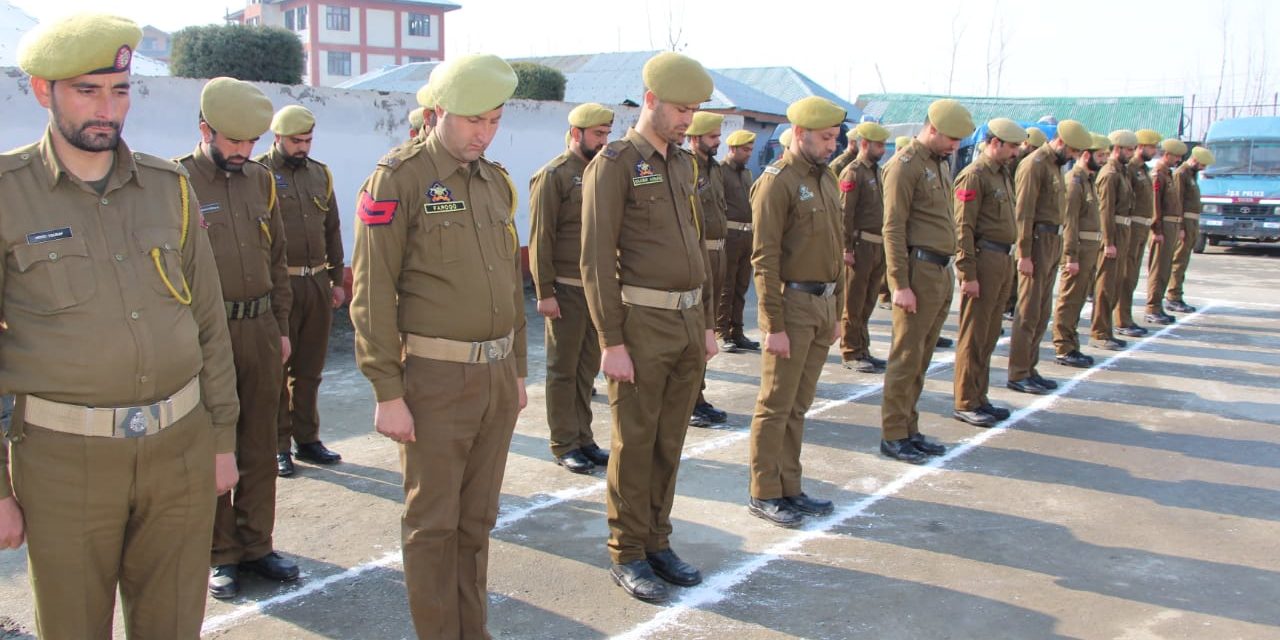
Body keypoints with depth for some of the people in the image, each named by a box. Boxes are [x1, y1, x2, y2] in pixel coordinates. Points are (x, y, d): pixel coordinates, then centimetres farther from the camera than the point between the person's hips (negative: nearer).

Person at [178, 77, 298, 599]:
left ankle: (256, 545, 23)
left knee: (260, 447, 11)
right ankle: (220, 555, 18)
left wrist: (281, 327, 14)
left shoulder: (261, 180, 10)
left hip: (260, 330, 5)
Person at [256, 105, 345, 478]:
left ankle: (307, 439, 22)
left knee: (310, 369, 12)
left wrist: (337, 279, 16)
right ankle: (278, 445, 12)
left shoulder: (320, 174, 13)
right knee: (276, 369, 3)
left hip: (318, 283, 5)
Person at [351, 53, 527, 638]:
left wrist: (518, 370, 17)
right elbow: (372, 293, -12)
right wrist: (387, 393, -14)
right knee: (433, 523, 5)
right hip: (436, 378, -6)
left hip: (497, 375, 6)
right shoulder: (398, 178, -10)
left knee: (477, 519, 15)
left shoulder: (496, 181, 11)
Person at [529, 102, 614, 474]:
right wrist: (544, 292, -14)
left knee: (588, 368, 13)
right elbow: (540, 238, -11)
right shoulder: (554, 176, -8)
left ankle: (583, 437, 23)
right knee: (563, 370, 4)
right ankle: (564, 444, 13)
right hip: (567, 290, -6)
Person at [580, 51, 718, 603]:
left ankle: (657, 542, 25)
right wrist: (612, 343, -17)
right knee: (634, 444, 2)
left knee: (670, 441, 13)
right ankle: (627, 556, 15)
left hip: (687, 322, 7)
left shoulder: (682, 164, 14)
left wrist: (707, 323, 17)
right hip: (641, 324, -7)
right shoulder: (613, 165, -10)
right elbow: (596, 261, -14)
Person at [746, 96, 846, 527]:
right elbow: (764, 258, -15)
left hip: (824, 304, 8)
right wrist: (774, 325, -18)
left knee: (799, 405, 13)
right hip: (793, 303, -8)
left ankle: (789, 488, 22)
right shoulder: (777, 181, -11)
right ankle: (763, 494, 9)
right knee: (776, 405, 0)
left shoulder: (826, 178, 14)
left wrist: (838, 311, 17)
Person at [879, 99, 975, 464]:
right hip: (919, 271, -9)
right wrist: (900, 284, -19)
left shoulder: (941, 164, 18)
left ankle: (909, 430, 21)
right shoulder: (905, 164, -10)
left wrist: (947, 275, 18)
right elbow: (893, 228, -15)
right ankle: (893, 436, 4)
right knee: (907, 358, -4)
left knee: (922, 359, 13)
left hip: (941, 272, 9)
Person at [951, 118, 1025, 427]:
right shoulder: (974, 175, -11)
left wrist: (1007, 261, 15)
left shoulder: (1003, 174, 17)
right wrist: (968, 273, -19)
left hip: (1003, 260, 9)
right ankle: (965, 404, 4)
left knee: (989, 335, 14)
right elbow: (962, 227, -16)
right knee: (973, 336, -3)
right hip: (984, 259, -9)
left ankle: (980, 398, 23)